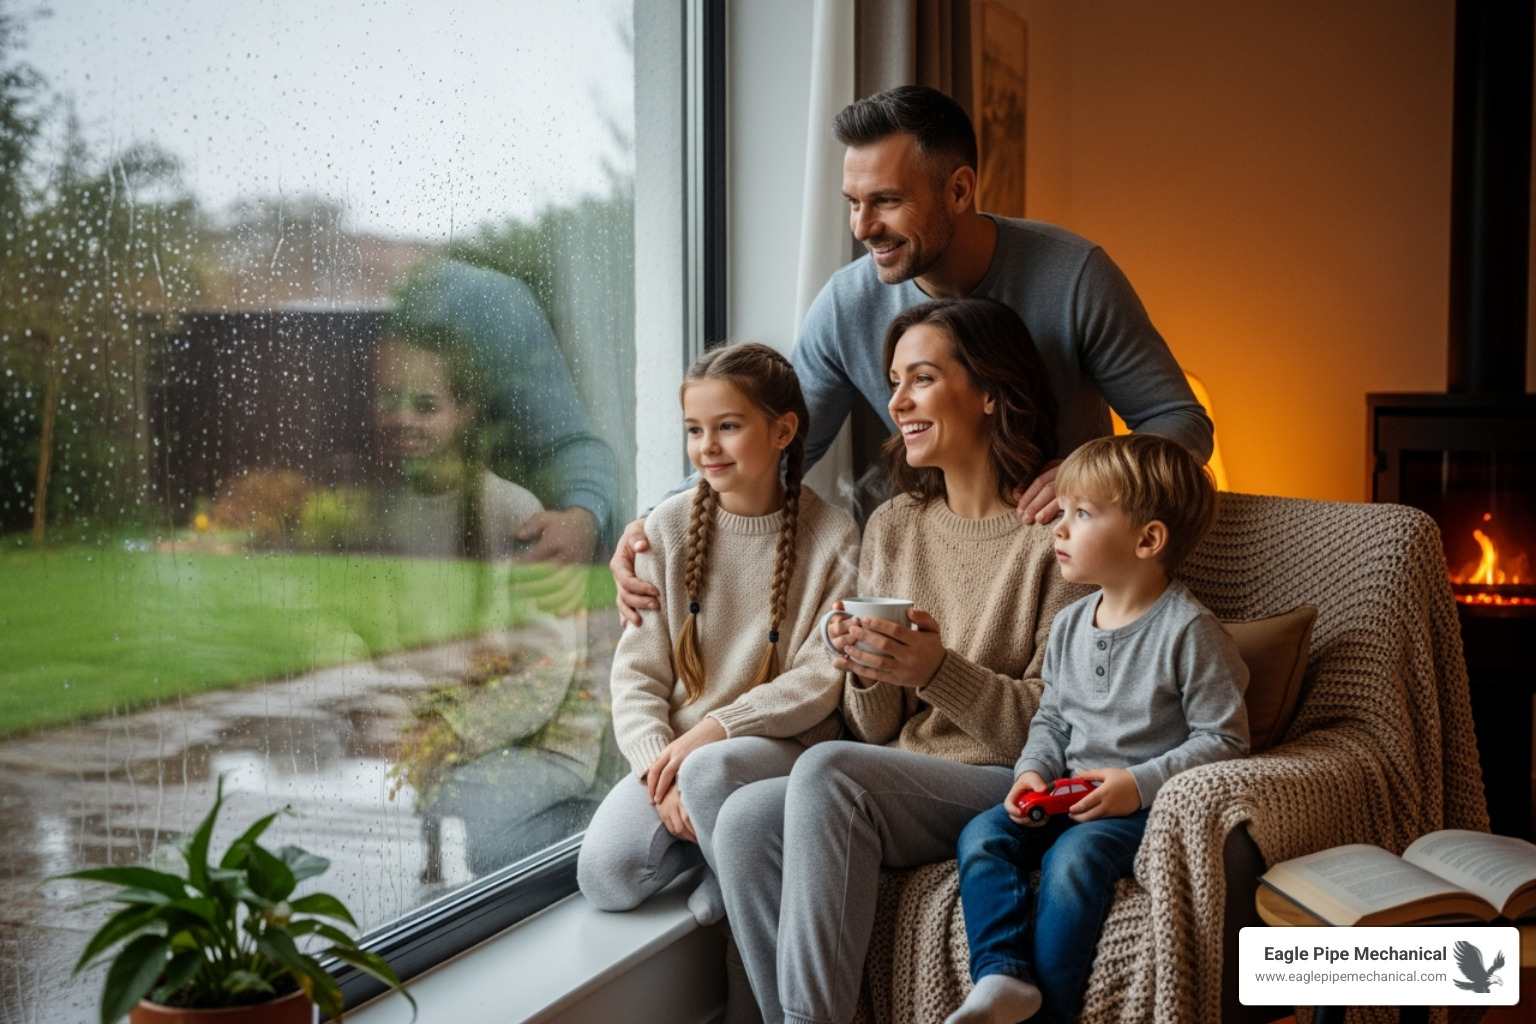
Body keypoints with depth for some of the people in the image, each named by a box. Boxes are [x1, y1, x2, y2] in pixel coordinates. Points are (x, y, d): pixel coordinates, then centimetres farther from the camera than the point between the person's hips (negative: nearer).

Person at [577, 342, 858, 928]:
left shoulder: (831, 537, -4)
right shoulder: (670, 526, 3)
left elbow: (823, 680, -8)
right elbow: (636, 671, 3)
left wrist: (715, 728, -18)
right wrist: (659, 764, -14)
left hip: (782, 745, -3)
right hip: (675, 750, 3)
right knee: (604, 875, -20)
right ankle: (716, 836, 8)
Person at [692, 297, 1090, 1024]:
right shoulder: (891, 528, 14)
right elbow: (877, 730, 14)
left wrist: (939, 672, -20)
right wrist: (865, 675, -9)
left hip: (1010, 793, -5)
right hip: (898, 786, 6)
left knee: (826, 769, -31)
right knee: (745, 817, -24)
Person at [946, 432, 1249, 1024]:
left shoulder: (1188, 630, -12)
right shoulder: (1069, 626, 10)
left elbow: (1223, 739, -11)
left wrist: (1139, 784, -20)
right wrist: (1034, 770, 0)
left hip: (1151, 803, -7)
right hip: (1069, 794, 7)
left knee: (1073, 858, -31)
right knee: (982, 836, -14)